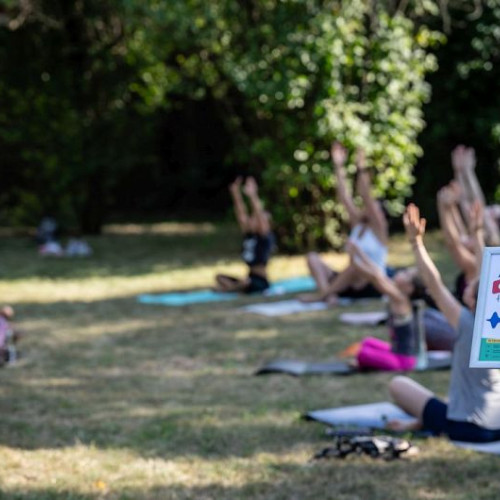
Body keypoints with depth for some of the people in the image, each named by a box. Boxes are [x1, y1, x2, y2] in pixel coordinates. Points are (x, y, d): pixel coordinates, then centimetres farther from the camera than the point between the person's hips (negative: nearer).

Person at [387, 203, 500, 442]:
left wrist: (416, 242, -12)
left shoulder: (468, 326, -19)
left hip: (467, 428, -7)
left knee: (398, 384, 5)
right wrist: (478, 234, 18)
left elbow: (434, 284, -16)